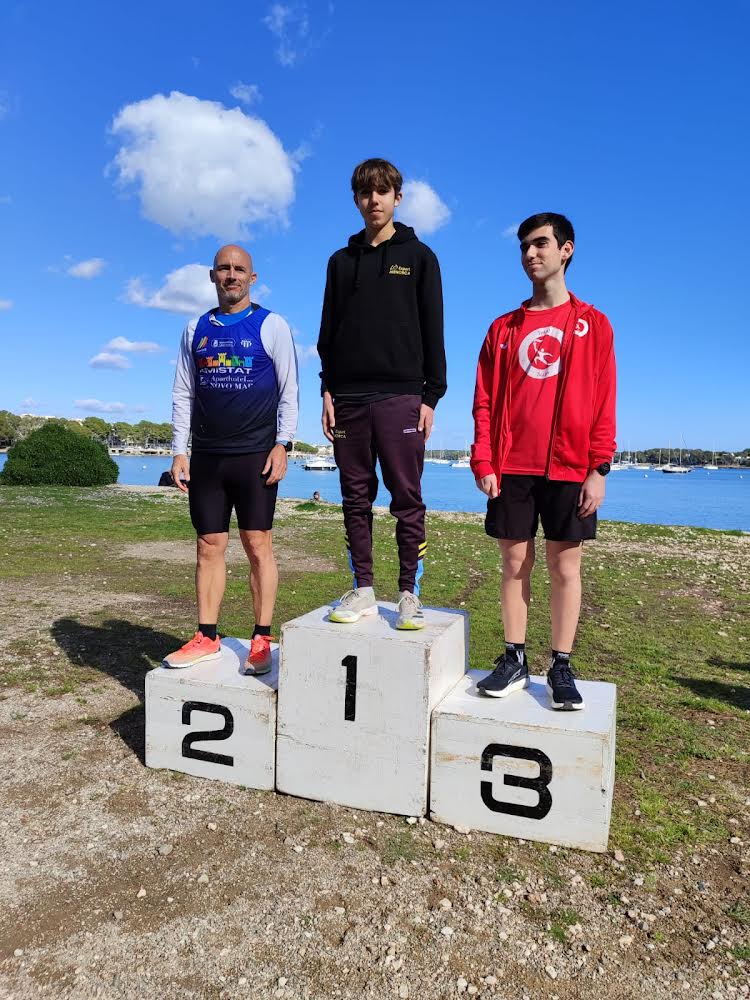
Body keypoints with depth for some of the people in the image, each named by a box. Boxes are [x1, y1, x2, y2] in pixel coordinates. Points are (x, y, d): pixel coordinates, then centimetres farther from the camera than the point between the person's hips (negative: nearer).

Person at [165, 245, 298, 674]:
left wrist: (282, 444, -10)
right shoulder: (196, 329, 14)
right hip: (206, 456, 4)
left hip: (255, 455, -4)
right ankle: (207, 638, 14)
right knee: (209, 546, 5)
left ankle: (262, 640, 5)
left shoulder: (272, 325, 3)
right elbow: (183, 393, 14)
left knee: (258, 544, -2)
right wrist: (179, 450, 6)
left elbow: (289, 391, -1)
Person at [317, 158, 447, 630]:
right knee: (357, 498, 5)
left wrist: (432, 395, -6)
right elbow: (329, 331, 14)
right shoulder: (342, 261, 17)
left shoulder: (419, 256, 9)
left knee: (407, 498, -3)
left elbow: (432, 330, 3)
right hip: (348, 398, 3)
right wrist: (327, 390, 4)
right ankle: (363, 590, 13)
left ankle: (410, 592, 5)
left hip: (400, 396, -3)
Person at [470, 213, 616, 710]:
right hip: (511, 468, 2)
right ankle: (514, 660, 16)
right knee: (516, 563, 6)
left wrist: (599, 469, -7)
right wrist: (483, 462, -3)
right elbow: (485, 400, 7)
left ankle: (562, 668, 13)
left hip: (569, 468, -2)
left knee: (565, 566, 3)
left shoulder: (592, 323, 6)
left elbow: (604, 403, 1)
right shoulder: (504, 328, 12)